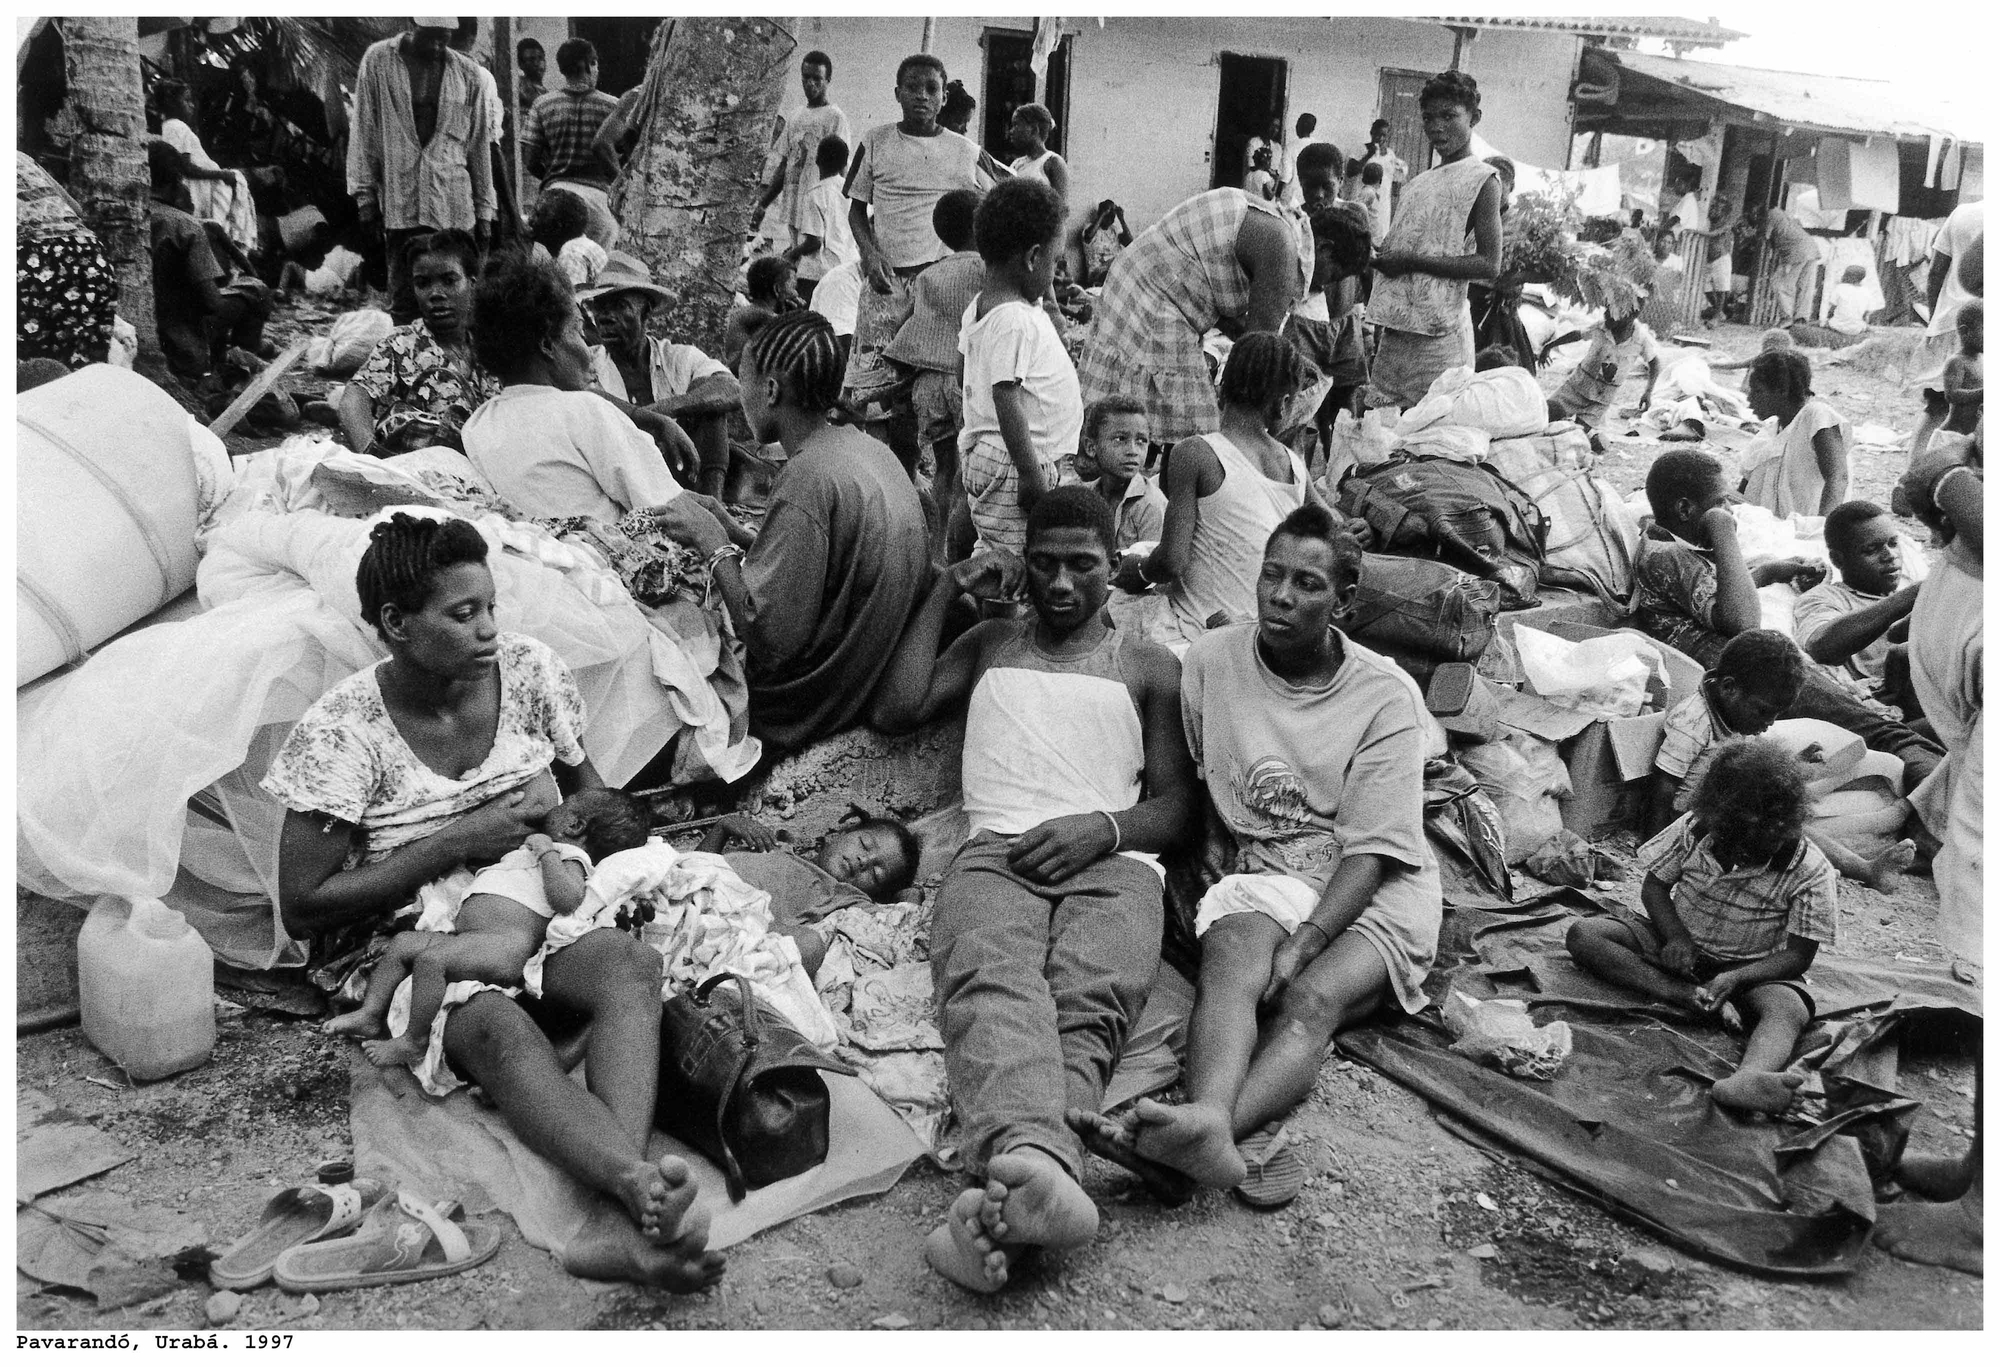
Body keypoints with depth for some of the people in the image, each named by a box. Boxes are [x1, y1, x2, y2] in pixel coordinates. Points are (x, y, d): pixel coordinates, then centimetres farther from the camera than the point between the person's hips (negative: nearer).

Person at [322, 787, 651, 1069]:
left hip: (505, 944, -11)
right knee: (401, 943, 8)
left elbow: (568, 899, -20)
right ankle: (371, 1014, 7)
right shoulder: (528, 852, 37)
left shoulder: (568, 856, 3)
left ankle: (415, 1042, -21)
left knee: (430, 959, -29)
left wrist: (547, 851, -14)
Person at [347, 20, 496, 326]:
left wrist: (484, 210, 9)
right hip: (400, 203, -1)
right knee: (403, 301, -1)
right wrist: (365, 195, 0)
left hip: (455, 208, 1)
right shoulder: (378, 60, 4)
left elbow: (478, 146, 11)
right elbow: (363, 131, 6)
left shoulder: (467, 72, 8)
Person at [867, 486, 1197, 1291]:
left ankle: (1003, 1198, -59)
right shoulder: (990, 643, 32)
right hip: (997, 848, 1)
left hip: (1113, 859, 0)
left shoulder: (1150, 668, 25)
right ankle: (1032, 1160, -64)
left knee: (1090, 1000, -35)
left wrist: (1104, 825, -8)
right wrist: (947, 591, 21)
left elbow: (1176, 803, 15)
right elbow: (894, 712, 17)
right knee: (992, 983, -36)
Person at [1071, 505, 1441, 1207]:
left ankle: (1206, 1139, -56)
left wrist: (1303, 943, -23)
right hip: (1269, 873, 2)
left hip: (1381, 888, -1)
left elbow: (1372, 850, -11)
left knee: (1309, 999, -31)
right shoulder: (1209, 661, 4)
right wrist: (1196, 876, 5)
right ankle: (1210, 1122, -60)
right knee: (1230, 951, -33)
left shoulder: (1387, 695, -5)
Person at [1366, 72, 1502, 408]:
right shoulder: (1419, 182, 18)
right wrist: (1379, 253, 7)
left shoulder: (1483, 179, -4)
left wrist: (1411, 261, -16)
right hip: (1396, 328, 7)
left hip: (1439, 333, -7)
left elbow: (1489, 265, -13)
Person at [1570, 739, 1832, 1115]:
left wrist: (1735, 979, -29)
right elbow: (1654, 886, 3)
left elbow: (1798, 956, -13)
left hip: (1757, 970, -3)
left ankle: (1748, 1076, -71)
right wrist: (1676, 937, -16)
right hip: (1681, 949, 3)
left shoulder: (1811, 871, -16)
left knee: (1788, 1011, -38)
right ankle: (1684, 996, -34)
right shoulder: (1694, 830, -10)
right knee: (1583, 934, -20)